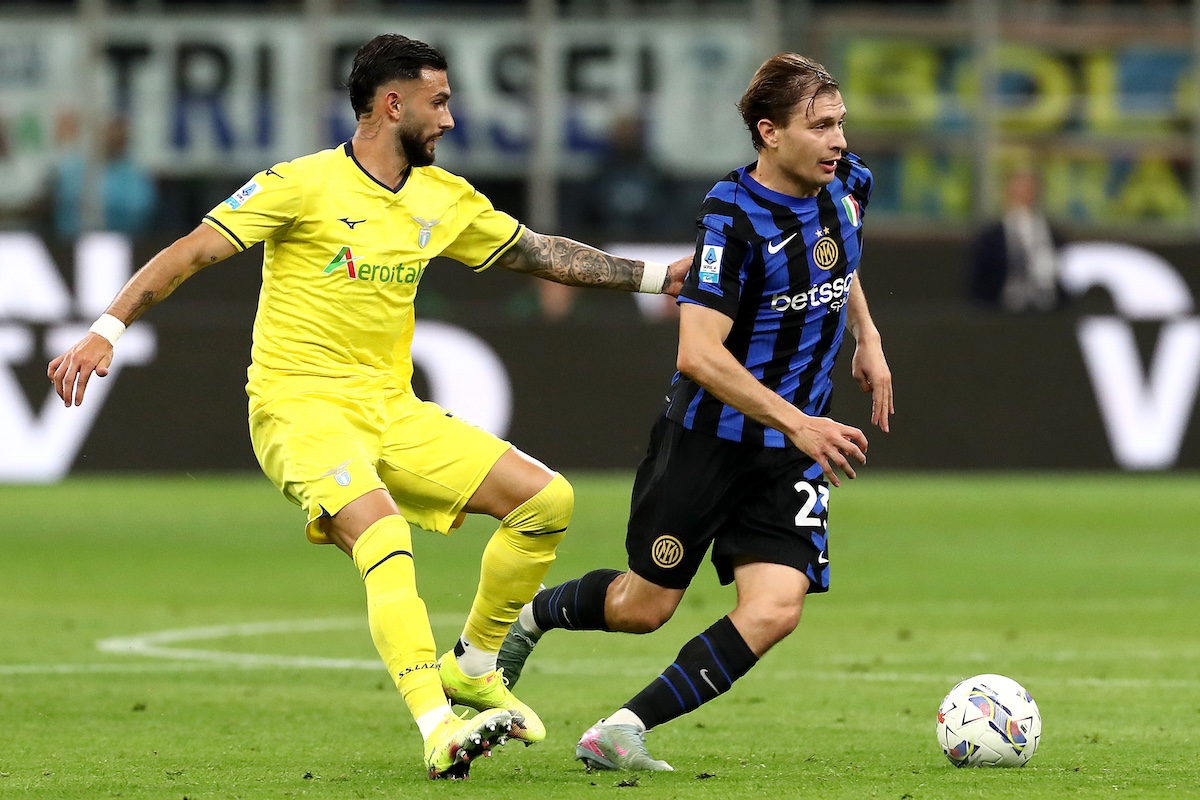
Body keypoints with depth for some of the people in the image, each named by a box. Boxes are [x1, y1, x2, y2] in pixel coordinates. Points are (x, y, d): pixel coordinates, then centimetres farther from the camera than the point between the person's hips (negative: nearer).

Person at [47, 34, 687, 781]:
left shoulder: (443, 199, 9)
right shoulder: (304, 185, -11)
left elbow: (540, 253, 20)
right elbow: (190, 252, -13)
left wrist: (657, 277, 17)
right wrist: (107, 329, -23)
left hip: (392, 410, 7)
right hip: (301, 409, -7)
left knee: (547, 498, -1)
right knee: (384, 538, -32)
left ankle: (474, 664, 17)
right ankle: (438, 729, -39)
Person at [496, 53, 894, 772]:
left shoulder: (846, 186, 0)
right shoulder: (733, 217, -22)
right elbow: (699, 354, -28)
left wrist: (867, 337, 17)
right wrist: (797, 422, -31)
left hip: (793, 448, 5)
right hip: (707, 436, -5)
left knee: (774, 610, -14)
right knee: (644, 607, 7)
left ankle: (621, 732, -7)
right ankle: (533, 615, 39)